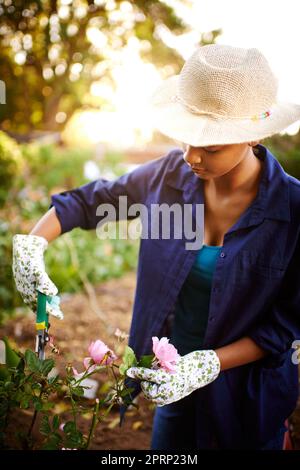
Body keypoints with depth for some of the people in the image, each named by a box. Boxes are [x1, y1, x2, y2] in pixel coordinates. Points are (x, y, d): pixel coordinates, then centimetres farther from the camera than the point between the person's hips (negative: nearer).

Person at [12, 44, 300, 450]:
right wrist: (32, 243, -15)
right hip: (174, 374, 3)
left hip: (245, 400, -3)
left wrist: (206, 365, -25)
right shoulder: (171, 173, -13)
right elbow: (87, 201, 0)